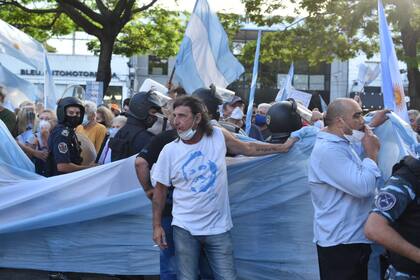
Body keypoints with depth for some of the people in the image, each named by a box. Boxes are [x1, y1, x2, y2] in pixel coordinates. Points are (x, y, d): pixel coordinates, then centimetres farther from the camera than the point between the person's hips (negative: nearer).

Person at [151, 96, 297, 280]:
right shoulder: (169, 151, -5)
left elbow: (248, 148, 12)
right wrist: (157, 225, 1)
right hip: (185, 229, 0)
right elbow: (160, 189, 3)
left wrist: (282, 147, 12)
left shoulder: (218, 136, -3)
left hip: (218, 228, 1)